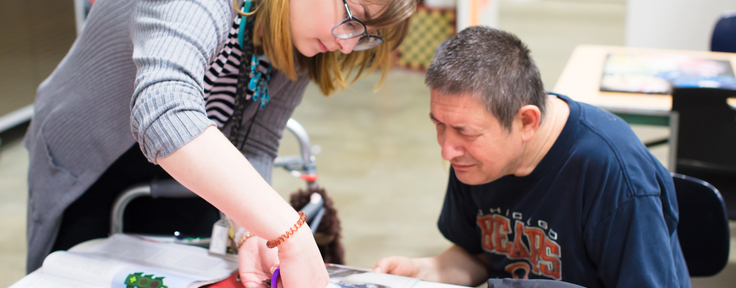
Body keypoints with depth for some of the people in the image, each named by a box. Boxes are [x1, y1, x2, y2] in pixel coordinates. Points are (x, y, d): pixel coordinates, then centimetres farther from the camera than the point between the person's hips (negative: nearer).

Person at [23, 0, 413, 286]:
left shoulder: (304, 43, -15)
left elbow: (255, 146, -15)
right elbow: (164, 114, -56)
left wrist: (251, 237, -34)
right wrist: (290, 234, -60)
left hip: (185, 181, 5)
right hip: (86, 172, -5)